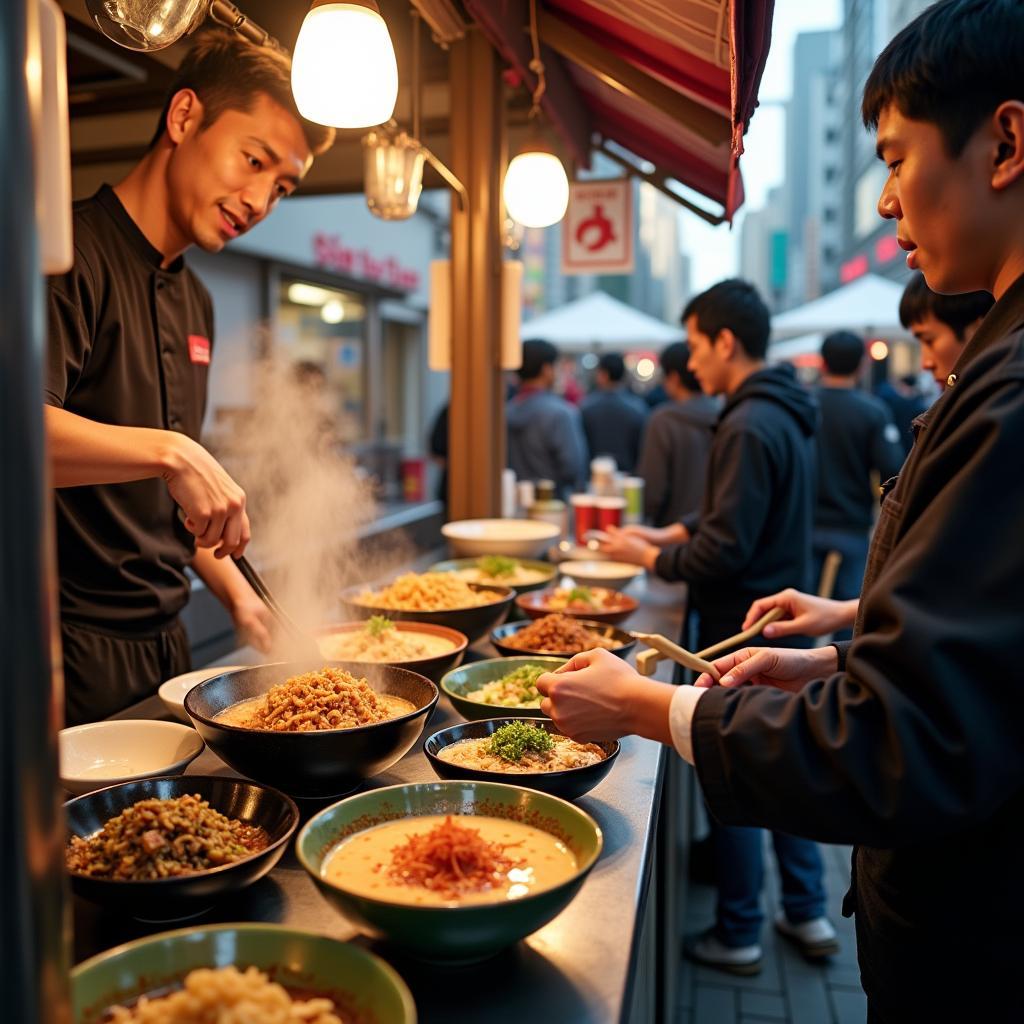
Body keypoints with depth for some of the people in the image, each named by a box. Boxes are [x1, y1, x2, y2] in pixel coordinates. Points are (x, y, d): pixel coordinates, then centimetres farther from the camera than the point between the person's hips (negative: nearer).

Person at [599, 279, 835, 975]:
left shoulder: (750, 427, -22)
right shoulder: (785, 414, 9)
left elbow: (725, 550, -23)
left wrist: (649, 559, -9)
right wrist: (667, 534, 11)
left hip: (742, 627, -10)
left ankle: (739, 936, 21)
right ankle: (808, 914, 33)